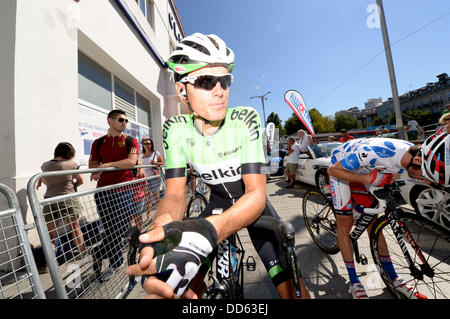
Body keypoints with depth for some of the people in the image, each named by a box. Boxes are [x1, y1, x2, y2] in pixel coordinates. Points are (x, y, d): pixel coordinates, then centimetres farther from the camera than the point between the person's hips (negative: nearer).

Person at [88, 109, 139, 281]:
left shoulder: (131, 141, 3)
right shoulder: (99, 143, 13)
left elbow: (131, 161, -13)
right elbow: (92, 164, 14)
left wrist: (105, 165, -11)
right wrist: (97, 169, -8)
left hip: (124, 190, -2)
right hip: (103, 190, 2)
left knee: (121, 227, 2)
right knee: (111, 229, 7)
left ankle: (97, 253, 29)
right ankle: (116, 262, 26)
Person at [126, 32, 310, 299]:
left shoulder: (245, 120, -23)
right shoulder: (176, 129, -15)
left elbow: (256, 193, -29)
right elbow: (175, 194, -18)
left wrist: (208, 229, -47)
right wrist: (162, 226, -42)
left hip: (253, 205, -1)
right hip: (218, 204, 2)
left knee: (290, 289, -9)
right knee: (185, 288, -8)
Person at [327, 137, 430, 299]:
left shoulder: (415, 151, -16)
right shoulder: (376, 151, -40)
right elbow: (332, 170, -31)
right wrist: (370, 179, -34)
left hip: (363, 170, 7)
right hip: (340, 168, -6)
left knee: (373, 222, 7)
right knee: (345, 225, -6)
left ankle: (393, 278, 23)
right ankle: (354, 283, 7)